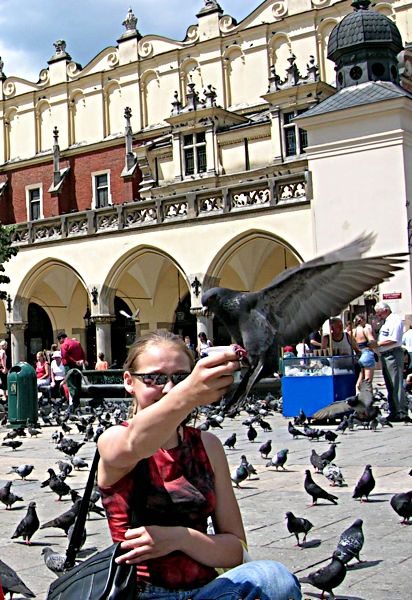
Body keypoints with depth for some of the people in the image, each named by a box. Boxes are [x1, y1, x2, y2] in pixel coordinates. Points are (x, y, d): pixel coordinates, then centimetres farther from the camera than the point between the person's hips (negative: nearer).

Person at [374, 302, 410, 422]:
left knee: (396, 384, -12)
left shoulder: (395, 320, -10)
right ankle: (393, 412, 17)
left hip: (393, 354, -10)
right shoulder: (386, 322, 20)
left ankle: (402, 412, -13)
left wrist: (377, 344, -13)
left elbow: (393, 340, -20)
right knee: (389, 385, 12)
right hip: (385, 355, 10)